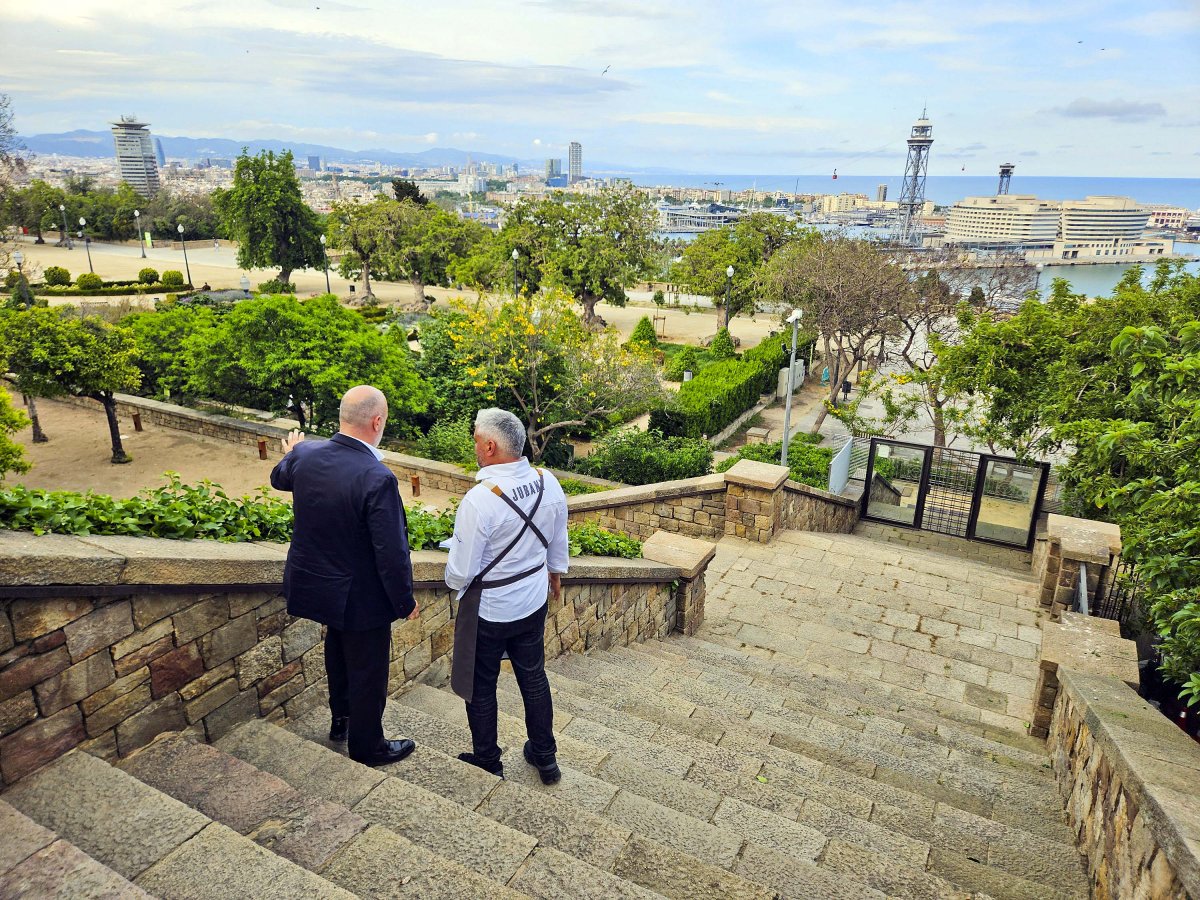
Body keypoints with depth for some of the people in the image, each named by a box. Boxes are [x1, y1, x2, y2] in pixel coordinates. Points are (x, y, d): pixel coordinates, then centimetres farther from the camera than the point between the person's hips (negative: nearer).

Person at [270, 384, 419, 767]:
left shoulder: (304, 455, -12)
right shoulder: (377, 478, -32)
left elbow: (278, 478, 14)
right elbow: (392, 553, -27)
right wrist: (405, 602, -11)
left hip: (315, 584, 7)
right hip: (361, 597, -7)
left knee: (338, 654, 31)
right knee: (367, 673, 16)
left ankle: (341, 718, 53)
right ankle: (367, 746, 36)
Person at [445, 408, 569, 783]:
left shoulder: (479, 500, -30)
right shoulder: (549, 484, -12)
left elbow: (460, 572, -22)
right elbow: (558, 541, 5)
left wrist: (453, 579, 1)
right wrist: (556, 572, 23)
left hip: (488, 610, -5)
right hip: (534, 601, 6)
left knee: (480, 686, 17)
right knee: (533, 676, 23)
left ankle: (486, 762, 37)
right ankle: (545, 758, 39)